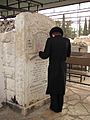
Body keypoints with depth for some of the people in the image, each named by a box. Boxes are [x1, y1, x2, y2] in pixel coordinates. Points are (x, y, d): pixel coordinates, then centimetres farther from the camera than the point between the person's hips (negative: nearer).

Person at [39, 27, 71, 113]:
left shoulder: (50, 40, -12)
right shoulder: (67, 41, -1)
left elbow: (45, 55, -14)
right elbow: (68, 54, 10)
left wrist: (40, 53, 7)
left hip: (53, 67, -3)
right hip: (63, 67, 4)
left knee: (53, 86, 12)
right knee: (61, 87, 16)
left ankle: (55, 107, 22)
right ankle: (60, 107, 27)